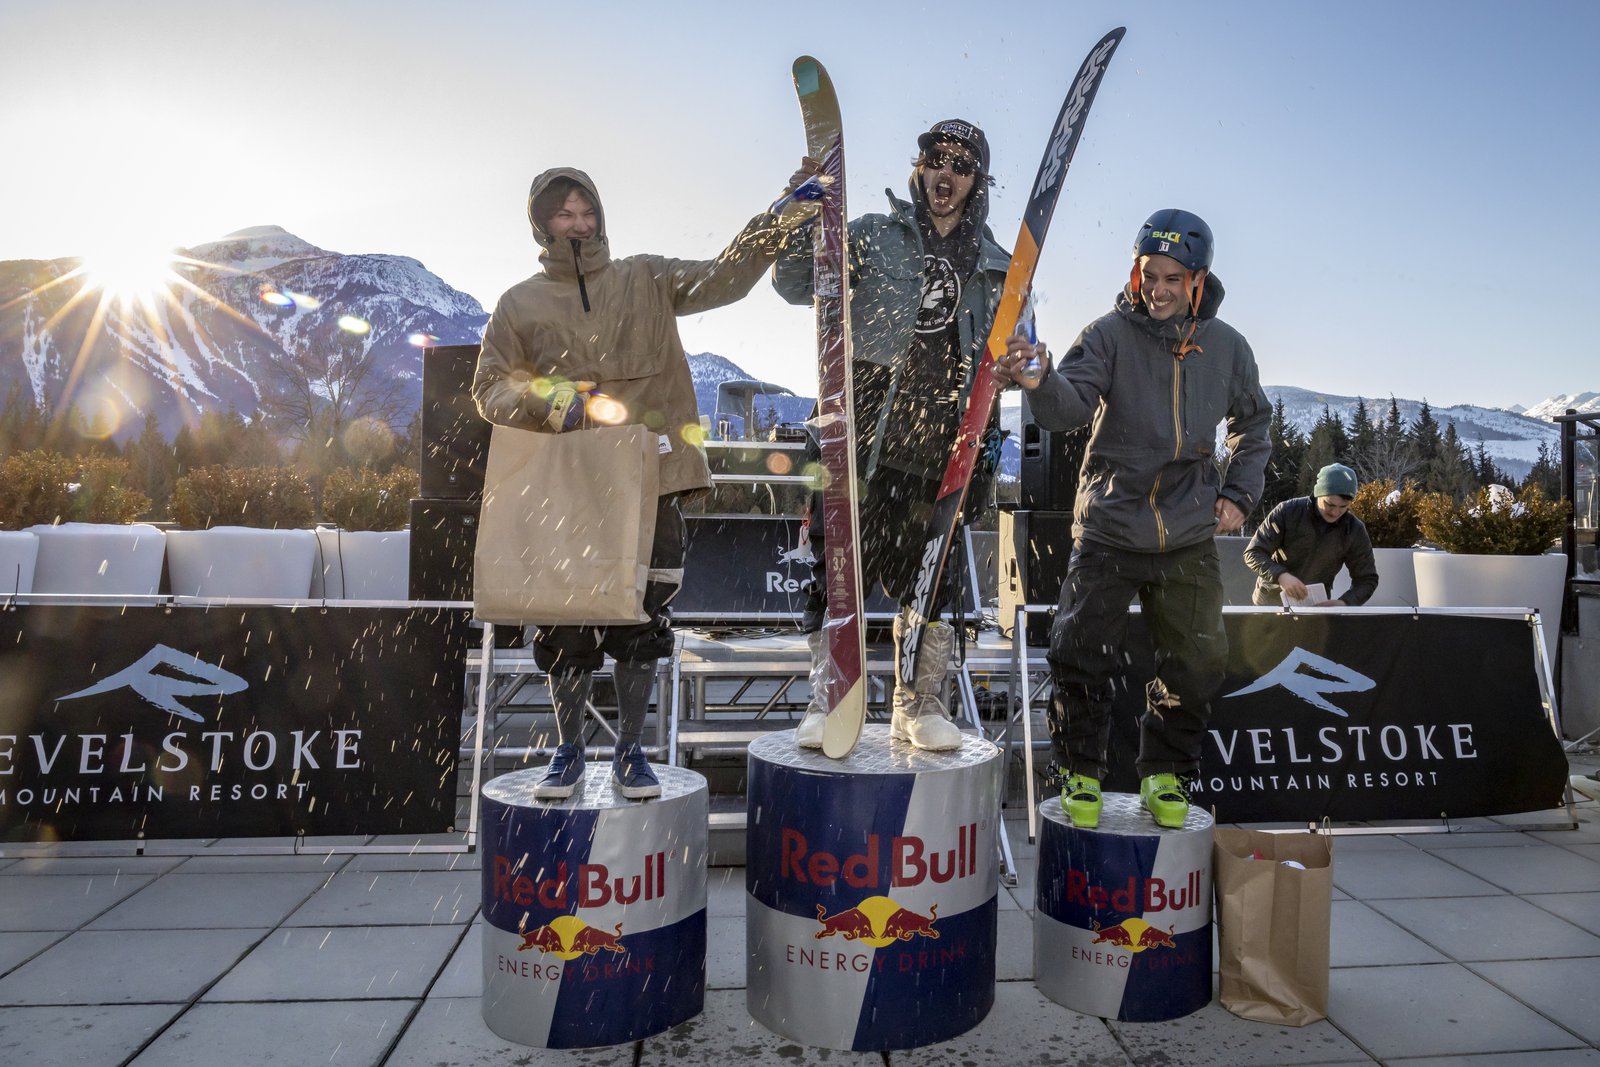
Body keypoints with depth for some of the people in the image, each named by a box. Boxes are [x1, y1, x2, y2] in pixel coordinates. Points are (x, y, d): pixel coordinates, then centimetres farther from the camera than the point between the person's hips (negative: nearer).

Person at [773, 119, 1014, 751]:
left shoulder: (996, 267, 17)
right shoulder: (873, 236, 9)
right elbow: (797, 285, 1)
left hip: (943, 443, 3)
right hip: (864, 426, -2)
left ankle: (918, 704, 21)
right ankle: (828, 698, 10)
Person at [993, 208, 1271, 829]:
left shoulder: (1226, 347, 5)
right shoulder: (1111, 334, -6)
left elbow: (1253, 421, 21)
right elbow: (1072, 406, -20)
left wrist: (1240, 493, 10)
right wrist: (1042, 382, -43)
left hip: (1189, 536, 3)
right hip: (1109, 527, -3)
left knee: (1199, 662, 7)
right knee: (1080, 653, -7)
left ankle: (1165, 775, 28)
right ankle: (1081, 771, 16)